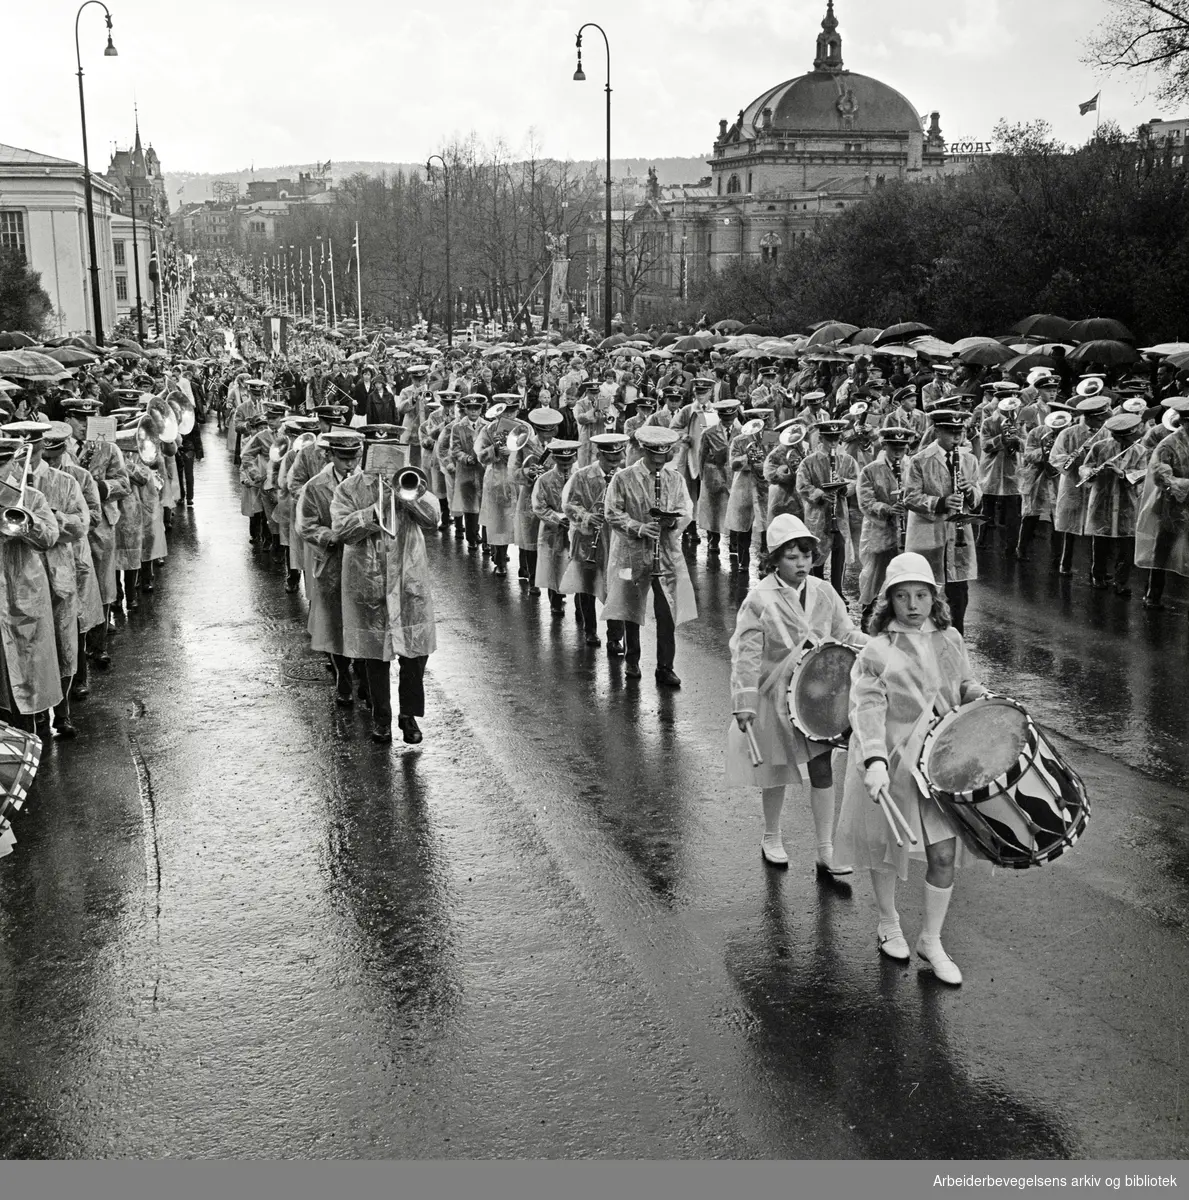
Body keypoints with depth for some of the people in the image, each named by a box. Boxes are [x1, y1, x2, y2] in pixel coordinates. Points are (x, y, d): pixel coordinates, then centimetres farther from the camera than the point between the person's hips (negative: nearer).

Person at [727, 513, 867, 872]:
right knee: (777, 771, 11)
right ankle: (771, 838, 33)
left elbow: (845, 634, 5)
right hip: (776, 696, -3)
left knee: (822, 768, -1)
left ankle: (826, 852, 9)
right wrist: (743, 703, -18)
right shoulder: (760, 599, -12)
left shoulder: (824, 593, 1)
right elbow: (746, 654, -13)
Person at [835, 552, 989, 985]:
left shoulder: (949, 639, 4)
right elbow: (867, 709, -21)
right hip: (891, 764, -3)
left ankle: (931, 941, 22)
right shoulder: (877, 651, -12)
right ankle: (888, 925, 40)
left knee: (944, 855, 2)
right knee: (887, 850, 14)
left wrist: (984, 697, -5)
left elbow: (963, 685, 19)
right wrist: (874, 761, -36)